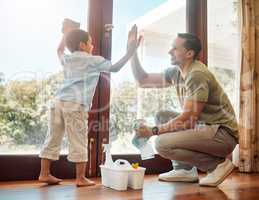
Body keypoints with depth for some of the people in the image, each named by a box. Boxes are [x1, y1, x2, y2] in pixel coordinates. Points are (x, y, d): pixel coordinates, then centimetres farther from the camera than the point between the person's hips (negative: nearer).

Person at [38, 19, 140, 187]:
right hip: (76, 104, -7)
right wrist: (131, 50, 4)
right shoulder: (93, 60, 3)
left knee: (53, 139, 11)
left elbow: (60, 50, 45)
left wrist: (66, 32, 51)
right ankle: (81, 178, 5)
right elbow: (115, 67, 0)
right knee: (79, 142, -1)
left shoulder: (66, 58, 21)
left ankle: (45, 173, 17)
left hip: (59, 101, 7)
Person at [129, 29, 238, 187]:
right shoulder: (176, 73, 7)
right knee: (162, 116, 9)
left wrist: (153, 131, -19)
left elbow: (186, 118, -22)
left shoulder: (197, 75, -19)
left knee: (162, 143, -21)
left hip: (223, 133, -9)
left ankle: (218, 163, -5)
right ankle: (184, 169, 5)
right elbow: (142, 81, 11)